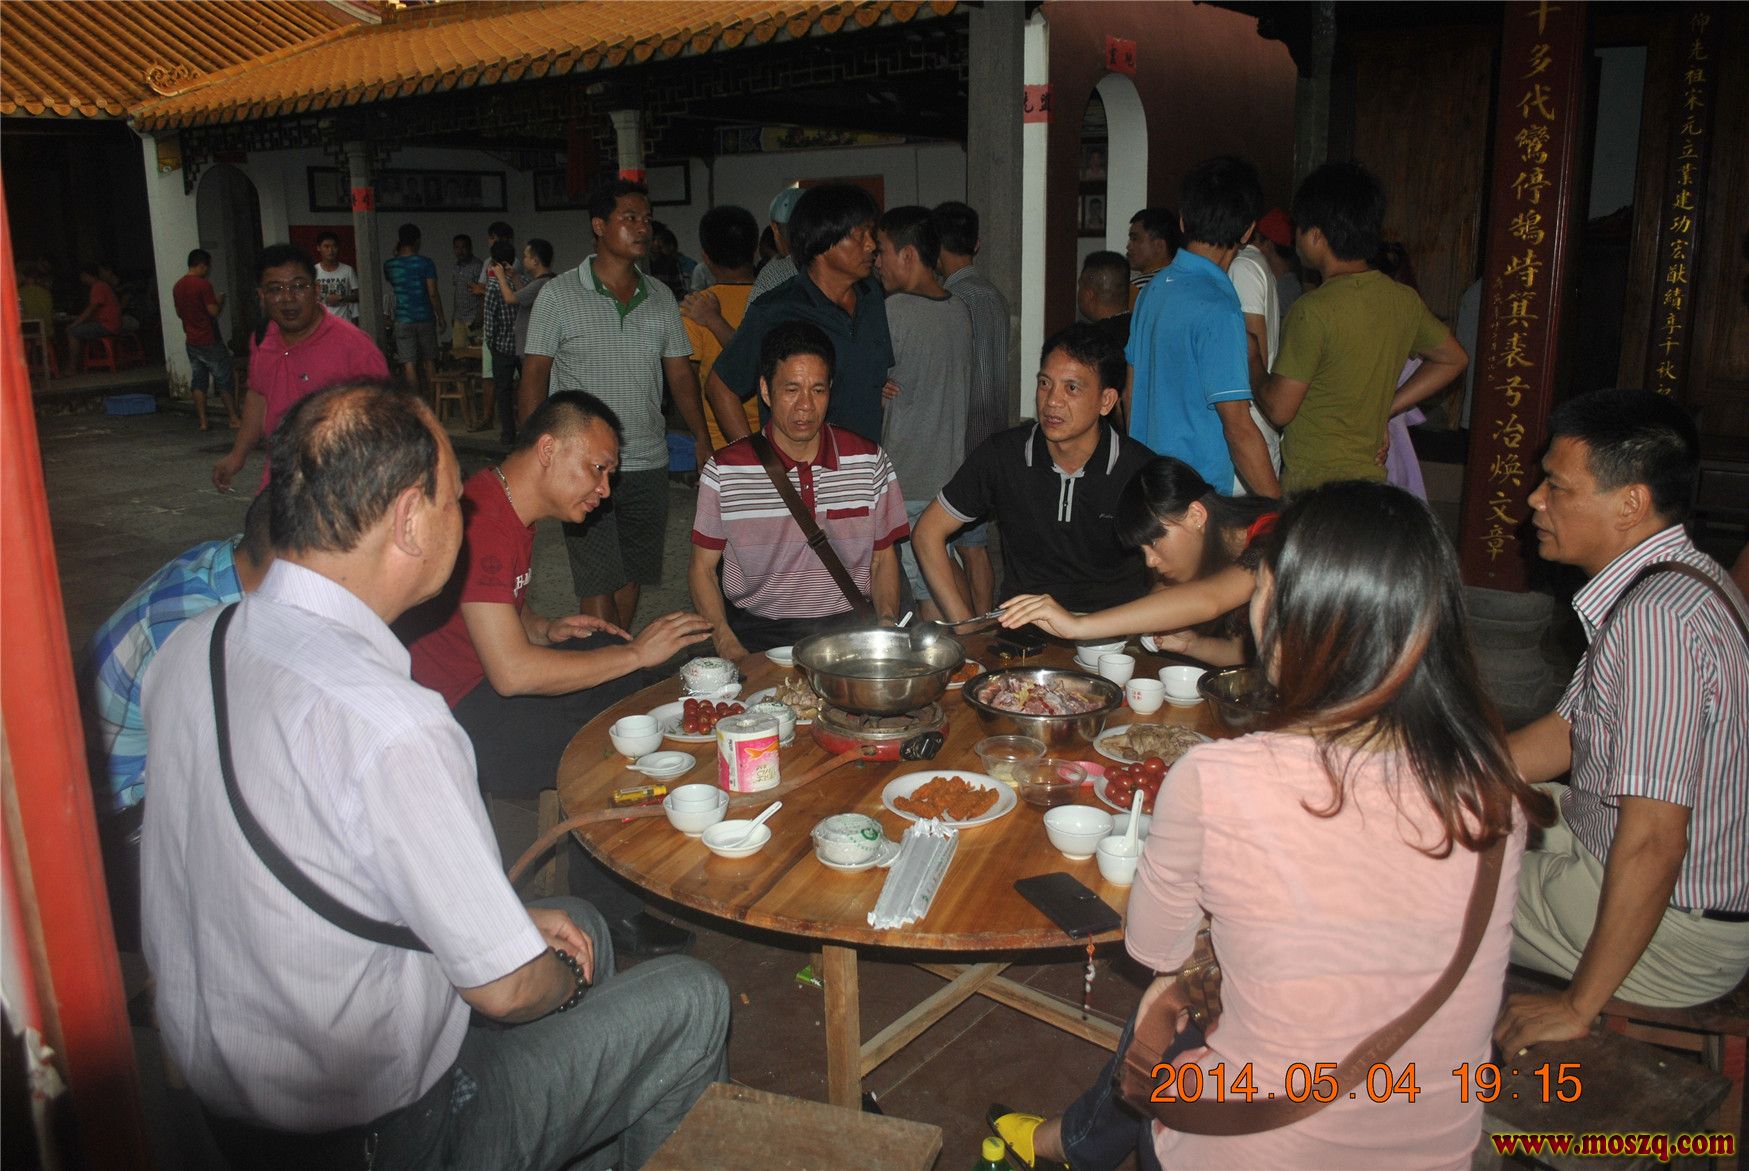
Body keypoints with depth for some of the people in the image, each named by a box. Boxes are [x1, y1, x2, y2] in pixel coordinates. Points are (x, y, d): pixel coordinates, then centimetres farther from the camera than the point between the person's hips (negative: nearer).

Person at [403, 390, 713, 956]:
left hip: (494, 684, 10)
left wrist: (548, 630, 1)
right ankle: (608, 912, 0)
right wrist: (635, 653, -25)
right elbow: (512, 673, -31)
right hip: (462, 714, -10)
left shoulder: (512, 511, 9)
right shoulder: (482, 522, -25)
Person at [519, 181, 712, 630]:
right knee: (600, 583, -5)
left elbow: (680, 373, 11)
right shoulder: (559, 295, -2)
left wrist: (702, 439, 0)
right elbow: (534, 376, -1)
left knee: (631, 576, 12)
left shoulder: (661, 297, 9)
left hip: (649, 464, 4)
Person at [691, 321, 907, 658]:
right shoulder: (724, 472, -1)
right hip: (756, 632, -2)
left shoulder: (870, 462, 5)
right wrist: (728, 646, -11)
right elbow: (702, 569, 5)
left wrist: (886, 622, -6)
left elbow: (883, 559, 13)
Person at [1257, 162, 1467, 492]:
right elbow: (1453, 359, 20)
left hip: (1312, 481, -7)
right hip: (1371, 474, 7)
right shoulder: (1404, 299, 5)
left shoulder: (1313, 310, -17)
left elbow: (1279, 409, -14)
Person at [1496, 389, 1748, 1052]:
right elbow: (1565, 736, 11)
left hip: (1675, 934, -10)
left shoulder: (1656, 616, -32)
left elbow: (1652, 844, -34)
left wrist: (1578, 1006, -24)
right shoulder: (1673, 578, 3)